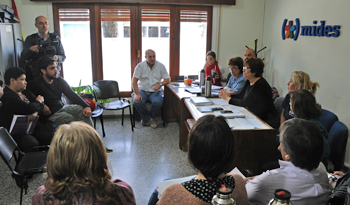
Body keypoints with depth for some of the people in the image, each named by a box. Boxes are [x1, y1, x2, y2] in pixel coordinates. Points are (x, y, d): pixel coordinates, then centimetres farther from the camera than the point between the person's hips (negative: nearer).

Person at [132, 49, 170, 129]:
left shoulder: (161, 66, -1)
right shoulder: (140, 66, -5)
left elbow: (168, 79, 0)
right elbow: (134, 81, -10)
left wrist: (160, 84, -22)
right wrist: (137, 94, -24)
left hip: (155, 91, 0)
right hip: (142, 90, 0)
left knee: (158, 102, -31)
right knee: (137, 102, -30)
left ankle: (145, 118, -2)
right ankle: (150, 118, -5)